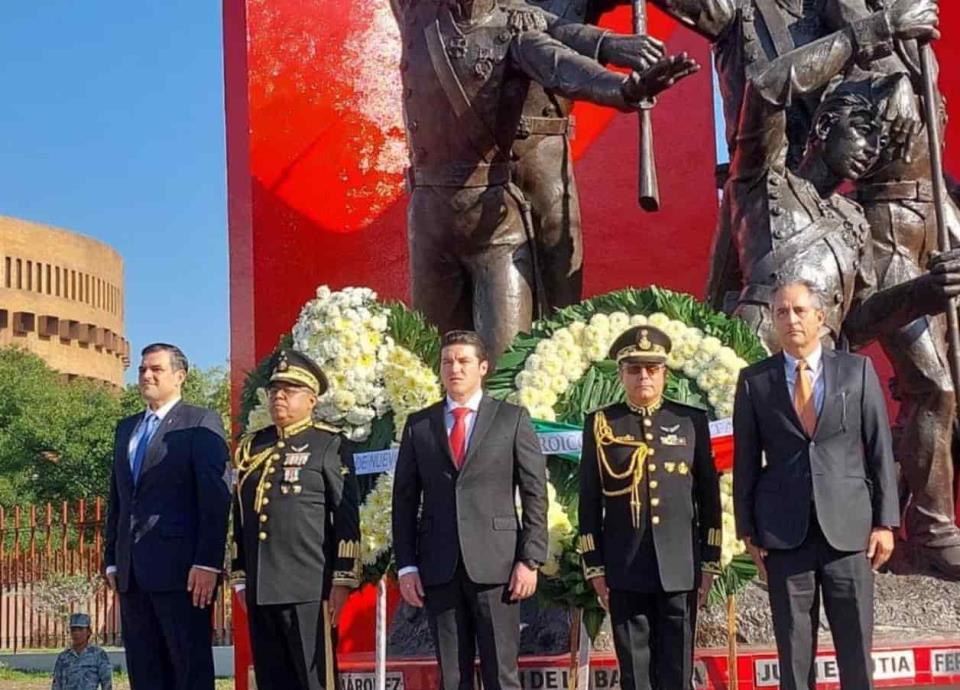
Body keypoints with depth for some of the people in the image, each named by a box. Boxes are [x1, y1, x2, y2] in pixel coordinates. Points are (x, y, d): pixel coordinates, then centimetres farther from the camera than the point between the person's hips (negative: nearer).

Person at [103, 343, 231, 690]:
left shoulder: (201, 423, 0)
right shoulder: (126, 428, 21)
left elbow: (216, 497, -9)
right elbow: (117, 499, 21)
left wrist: (207, 563, -17)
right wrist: (112, 559, 13)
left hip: (181, 569, -7)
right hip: (133, 571, 7)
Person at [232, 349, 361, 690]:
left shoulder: (329, 446, 0)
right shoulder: (250, 448, 17)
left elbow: (347, 518, -5)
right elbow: (240, 517, 20)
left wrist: (342, 581, -10)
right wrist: (240, 578, 16)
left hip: (309, 589, -5)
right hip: (260, 590, 6)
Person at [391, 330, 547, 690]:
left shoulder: (512, 418, 5)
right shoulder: (418, 425, 11)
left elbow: (535, 493, 2)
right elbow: (405, 499, 10)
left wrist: (530, 560, -5)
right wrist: (406, 565, 2)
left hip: (495, 563, -2)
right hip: (439, 569, 2)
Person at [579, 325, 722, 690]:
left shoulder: (692, 421, 7)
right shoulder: (600, 424, 5)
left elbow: (709, 497, 8)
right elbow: (589, 502, 5)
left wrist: (709, 563, 5)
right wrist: (595, 567, 2)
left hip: (680, 568, 0)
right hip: (625, 570, 0)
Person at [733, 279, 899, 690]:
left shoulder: (857, 371, 6)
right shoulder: (754, 381, 5)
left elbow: (879, 450, 5)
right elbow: (745, 460, 6)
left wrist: (886, 521, 1)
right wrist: (747, 531, 3)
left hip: (848, 529, 0)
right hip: (785, 533, 0)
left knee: (856, 645, 3)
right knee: (794, 650, 4)